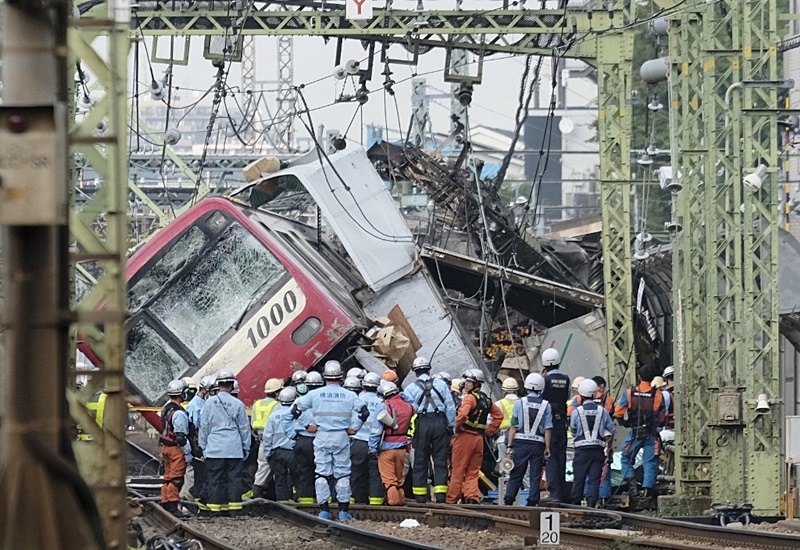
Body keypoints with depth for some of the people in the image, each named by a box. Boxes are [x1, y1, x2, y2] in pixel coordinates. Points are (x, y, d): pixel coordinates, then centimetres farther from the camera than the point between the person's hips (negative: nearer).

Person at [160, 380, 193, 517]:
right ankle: (172, 505, -7)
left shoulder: (166, 408, 9)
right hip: (176, 449, -9)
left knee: (168, 477, 15)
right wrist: (187, 453, -15)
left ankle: (165, 503, 19)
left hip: (166, 448, 9)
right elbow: (181, 436, -21)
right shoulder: (179, 413, -20)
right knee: (177, 478, -6)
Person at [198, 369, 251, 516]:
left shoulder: (209, 402, 0)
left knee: (214, 480, 3)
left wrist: (204, 446, 15)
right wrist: (246, 448, 16)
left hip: (214, 449, 0)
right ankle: (235, 510, 1)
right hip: (234, 449, 0)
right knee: (234, 478, 3)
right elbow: (244, 428, 6)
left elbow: (204, 427, 5)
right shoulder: (238, 404, -1)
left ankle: (216, 509, 2)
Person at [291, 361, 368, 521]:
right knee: (342, 474, 5)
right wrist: (353, 428, 7)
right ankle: (344, 510, 5)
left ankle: (323, 509, 2)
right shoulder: (349, 395, 0)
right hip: (341, 437, 0)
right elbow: (363, 412, -2)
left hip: (322, 437, 0)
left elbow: (296, 408, 6)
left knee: (322, 473, 5)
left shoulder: (315, 394, 1)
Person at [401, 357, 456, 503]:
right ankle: (440, 494, -2)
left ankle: (420, 495, 5)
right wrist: (451, 425, 9)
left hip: (422, 424, -1)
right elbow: (450, 406, 5)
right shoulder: (440, 384, 6)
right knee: (440, 460, 5)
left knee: (420, 461, 6)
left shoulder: (411, 389, 3)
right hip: (440, 422, 1)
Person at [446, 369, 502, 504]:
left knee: (458, 471, 0)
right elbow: (498, 415, 21)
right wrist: (489, 430, 18)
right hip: (479, 438, 7)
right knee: (473, 472, 11)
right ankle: (472, 496, -5)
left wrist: (457, 426, -11)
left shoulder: (470, 397, -12)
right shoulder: (487, 400, 13)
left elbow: (462, 414, -27)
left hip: (465, 437, -7)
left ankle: (451, 500, 3)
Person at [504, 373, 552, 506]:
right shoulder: (546, 405, 1)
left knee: (515, 475, 6)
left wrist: (510, 446, 1)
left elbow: (514, 427, -2)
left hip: (521, 442, 0)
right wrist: (547, 448, 3)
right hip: (538, 444, 0)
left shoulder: (519, 403, -1)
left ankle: (508, 500, 3)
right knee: (535, 476, 5)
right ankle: (532, 501, 1)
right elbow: (548, 429, -1)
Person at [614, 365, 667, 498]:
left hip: (635, 432, 0)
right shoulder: (658, 395, -3)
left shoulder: (629, 393, -4)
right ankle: (648, 488, -6)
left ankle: (632, 484, -1)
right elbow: (662, 417, 4)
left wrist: (625, 423, 14)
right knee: (650, 462, 5)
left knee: (626, 459, 14)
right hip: (651, 434, 0)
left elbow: (618, 413, -4)